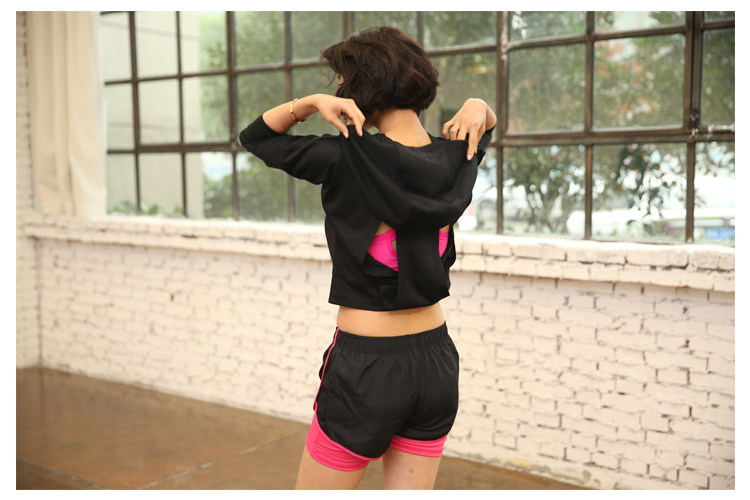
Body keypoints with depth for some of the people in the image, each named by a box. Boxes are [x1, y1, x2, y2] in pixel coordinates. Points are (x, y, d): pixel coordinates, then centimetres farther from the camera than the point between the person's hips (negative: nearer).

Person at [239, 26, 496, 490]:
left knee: (314, 490, 14)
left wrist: (311, 102, -14)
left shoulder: (346, 159, -16)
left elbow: (254, 136, -1)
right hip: (437, 360, 6)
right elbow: (483, 124, 23)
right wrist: (479, 106, 2)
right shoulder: (455, 159, -1)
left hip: (366, 368, -5)